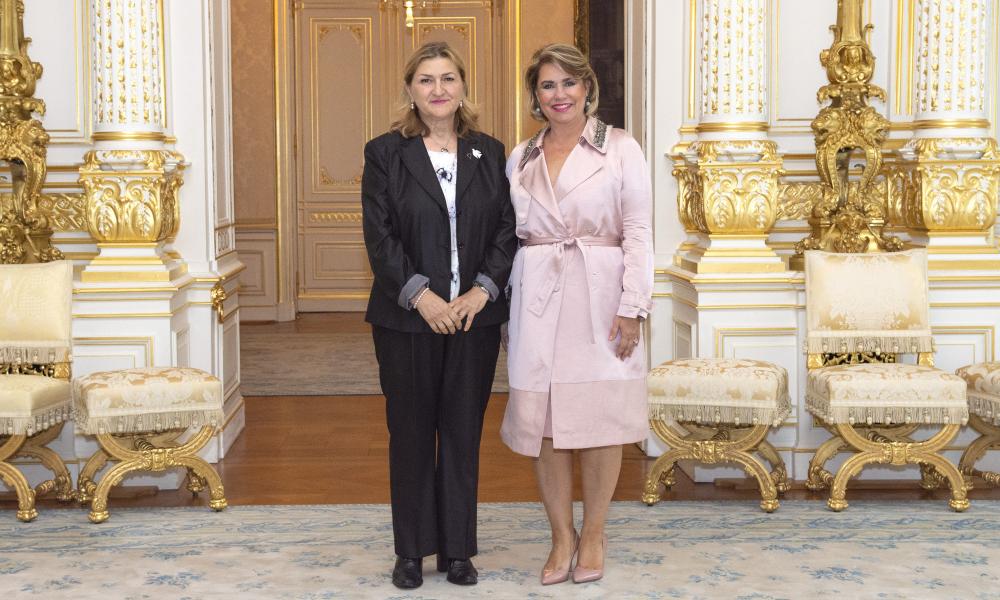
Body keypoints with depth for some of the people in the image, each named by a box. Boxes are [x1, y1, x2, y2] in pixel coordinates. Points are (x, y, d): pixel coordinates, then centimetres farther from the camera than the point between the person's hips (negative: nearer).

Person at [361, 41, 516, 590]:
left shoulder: (489, 153, 8)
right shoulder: (385, 153, 1)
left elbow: (507, 230, 4)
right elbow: (379, 235, -6)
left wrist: (483, 289, -10)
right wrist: (420, 295, -16)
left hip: (475, 315, 2)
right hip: (407, 318, -2)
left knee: (463, 434, 7)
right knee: (411, 434, 7)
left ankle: (458, 549, 18)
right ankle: (411, 551, 18)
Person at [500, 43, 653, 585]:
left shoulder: (620, 149, 2)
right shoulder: (520, 158, 12)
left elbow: (638, 232, -3)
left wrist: (631, 307, -11)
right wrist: (506, 312, 7)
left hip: (599, 296, -3)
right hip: (536, 300, 3)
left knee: (600, 416, 1)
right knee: (540, 418, 3)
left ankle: (593, 534, 18)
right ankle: (561, 535, 17)